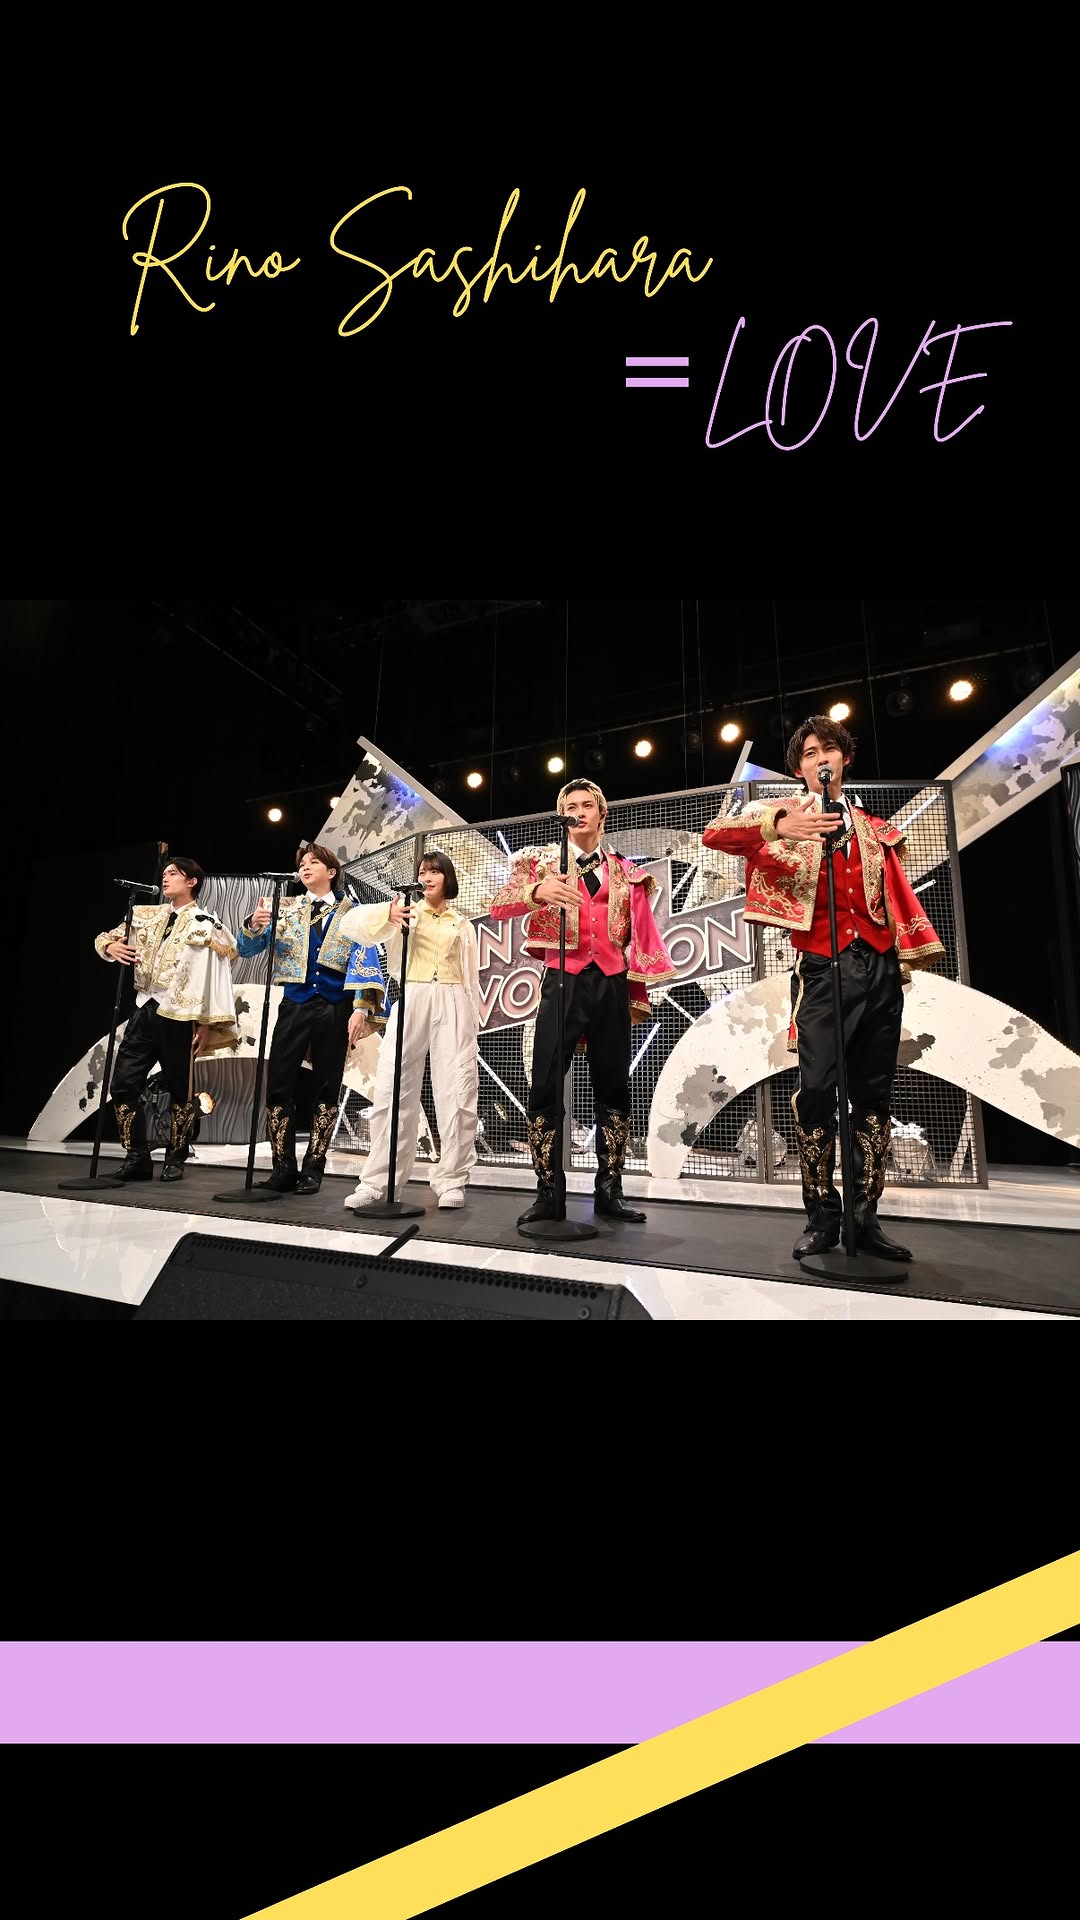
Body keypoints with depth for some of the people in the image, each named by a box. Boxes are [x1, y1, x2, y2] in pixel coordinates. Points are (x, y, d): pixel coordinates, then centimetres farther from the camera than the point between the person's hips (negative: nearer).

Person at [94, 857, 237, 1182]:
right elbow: (107, 936, 23)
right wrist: (111, 946, -3)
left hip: (178, 1015, -5)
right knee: (123, 1084, 2)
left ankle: (175, 1160, 17)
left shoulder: (207, 924, -3)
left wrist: (208, 1024, -11)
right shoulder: (148, 916, 14)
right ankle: (137, 1157, 12)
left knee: (180, 1089, 4)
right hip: (145, 1009, 5)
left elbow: (217, 976, -7)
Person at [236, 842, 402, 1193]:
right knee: (279, 1085, -3)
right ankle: (283, 1168, 8)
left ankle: (313, 1169, 13)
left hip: (334, 1009, -2)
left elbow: (364, 960, -5)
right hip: (294, 1006, 2)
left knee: (326, 1089, 3)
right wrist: (254, 925, -15)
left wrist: (361, 1007, -17)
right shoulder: (285, 910, 12)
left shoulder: (351, 914, 5)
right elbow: (246, 950, 7)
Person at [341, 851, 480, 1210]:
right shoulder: (406, 913, 15)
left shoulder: (462, 923, 18)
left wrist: (473, 1019, 9)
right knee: (393, 1089, -4)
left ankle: (451, 1180, 4)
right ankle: (379, 1181, 3)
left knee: (456, 1092, -4)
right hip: (411, 1001, 0)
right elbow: (353, 923, 1)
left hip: (452, 1005, 1)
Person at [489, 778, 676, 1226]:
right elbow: (498, 906, -7)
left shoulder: (625, 872, 14)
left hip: (611, 985, 3)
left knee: (613, 1088, 5)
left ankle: (609, 1190, 16)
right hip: (564, 982, -2)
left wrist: (639, 995, 8)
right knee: (545, 1088, -6)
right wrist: (537, 891, -27)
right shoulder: (542, 860, 8)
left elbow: (640, 939, 14)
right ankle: (546, 1193, 4)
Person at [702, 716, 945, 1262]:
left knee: (874, 1093, 5)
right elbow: (714, 834, -8)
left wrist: (918, 953, 10)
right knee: (816, 1088, -11)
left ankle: (865, 1215, 15)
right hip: (823, 970, -4)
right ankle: (822, 1216, 2)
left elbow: (899, 898, 20)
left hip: (880, 969, 4)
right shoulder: (784, 814, 9)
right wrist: (778, 826, -23)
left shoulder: (874, 829, 22)